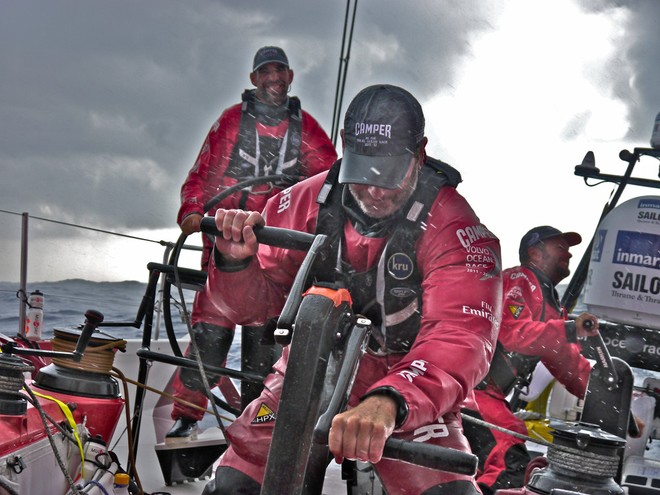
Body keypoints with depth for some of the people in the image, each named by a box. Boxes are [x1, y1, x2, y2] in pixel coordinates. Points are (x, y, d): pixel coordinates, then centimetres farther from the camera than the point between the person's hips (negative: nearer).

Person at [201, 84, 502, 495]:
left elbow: (461, 336, -36)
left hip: (407, 391, -2)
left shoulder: (455, 229, -22)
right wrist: (236, 262, -29)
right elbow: (256, 303, -4)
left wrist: (389, 401, -55)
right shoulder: (309, 200, -10)